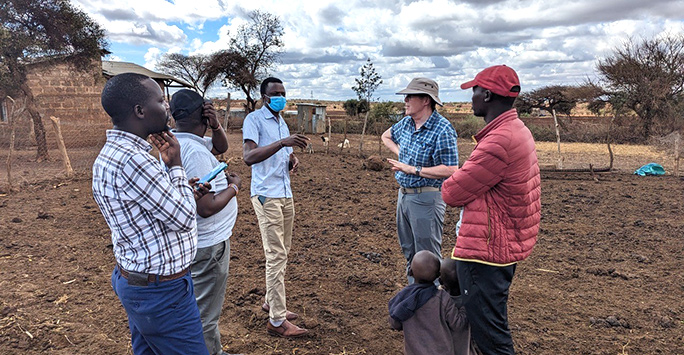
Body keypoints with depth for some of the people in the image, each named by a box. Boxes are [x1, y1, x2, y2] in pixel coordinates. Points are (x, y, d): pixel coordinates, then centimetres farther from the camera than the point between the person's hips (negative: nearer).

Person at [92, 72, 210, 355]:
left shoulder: (111, 152, 6)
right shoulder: (131, 159, -28)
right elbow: (183, 219, -20)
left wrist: (184, 194, 4)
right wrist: (175, 164, -11)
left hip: (133, 280, 10)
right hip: (161, 291, -10)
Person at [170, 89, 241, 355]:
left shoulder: (177, 142, 4)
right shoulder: (195, 151, -27)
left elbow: (221, 146, 15)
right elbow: (207, 207, -30)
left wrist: (216, 125, -6)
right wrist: (234, 186, -13)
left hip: (202, 240, 10)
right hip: (209, 245, -10)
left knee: (207, 306, 25)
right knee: (205, 315, 7)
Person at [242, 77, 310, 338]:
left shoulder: (282, 122, 17)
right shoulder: (254, 120, -9)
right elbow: (248, 157, -24)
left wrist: (292, 159, 3)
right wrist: (282, 142, -35)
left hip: (285, 194, 9)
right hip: (266, 195, -8)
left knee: (282, 251, 14)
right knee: (276, 255, -8)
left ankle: (272, 302, 29)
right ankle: (277, 321, -1)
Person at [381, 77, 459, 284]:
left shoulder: (442, 130, -18)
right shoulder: (406, 123, 6)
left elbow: (451, 170, -25)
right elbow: (386, 136, 27)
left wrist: (413, 169, -22)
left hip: (426, 198, -9)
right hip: (404, 194, 9)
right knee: (409, 251, 19)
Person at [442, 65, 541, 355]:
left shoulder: (500, 141, -25)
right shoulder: (518, 130, 9)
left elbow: (452, 194, -17)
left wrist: (449, 187, 3)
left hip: (484, 253, -10)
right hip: (505, 246, 10)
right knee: (494, 326, 25)